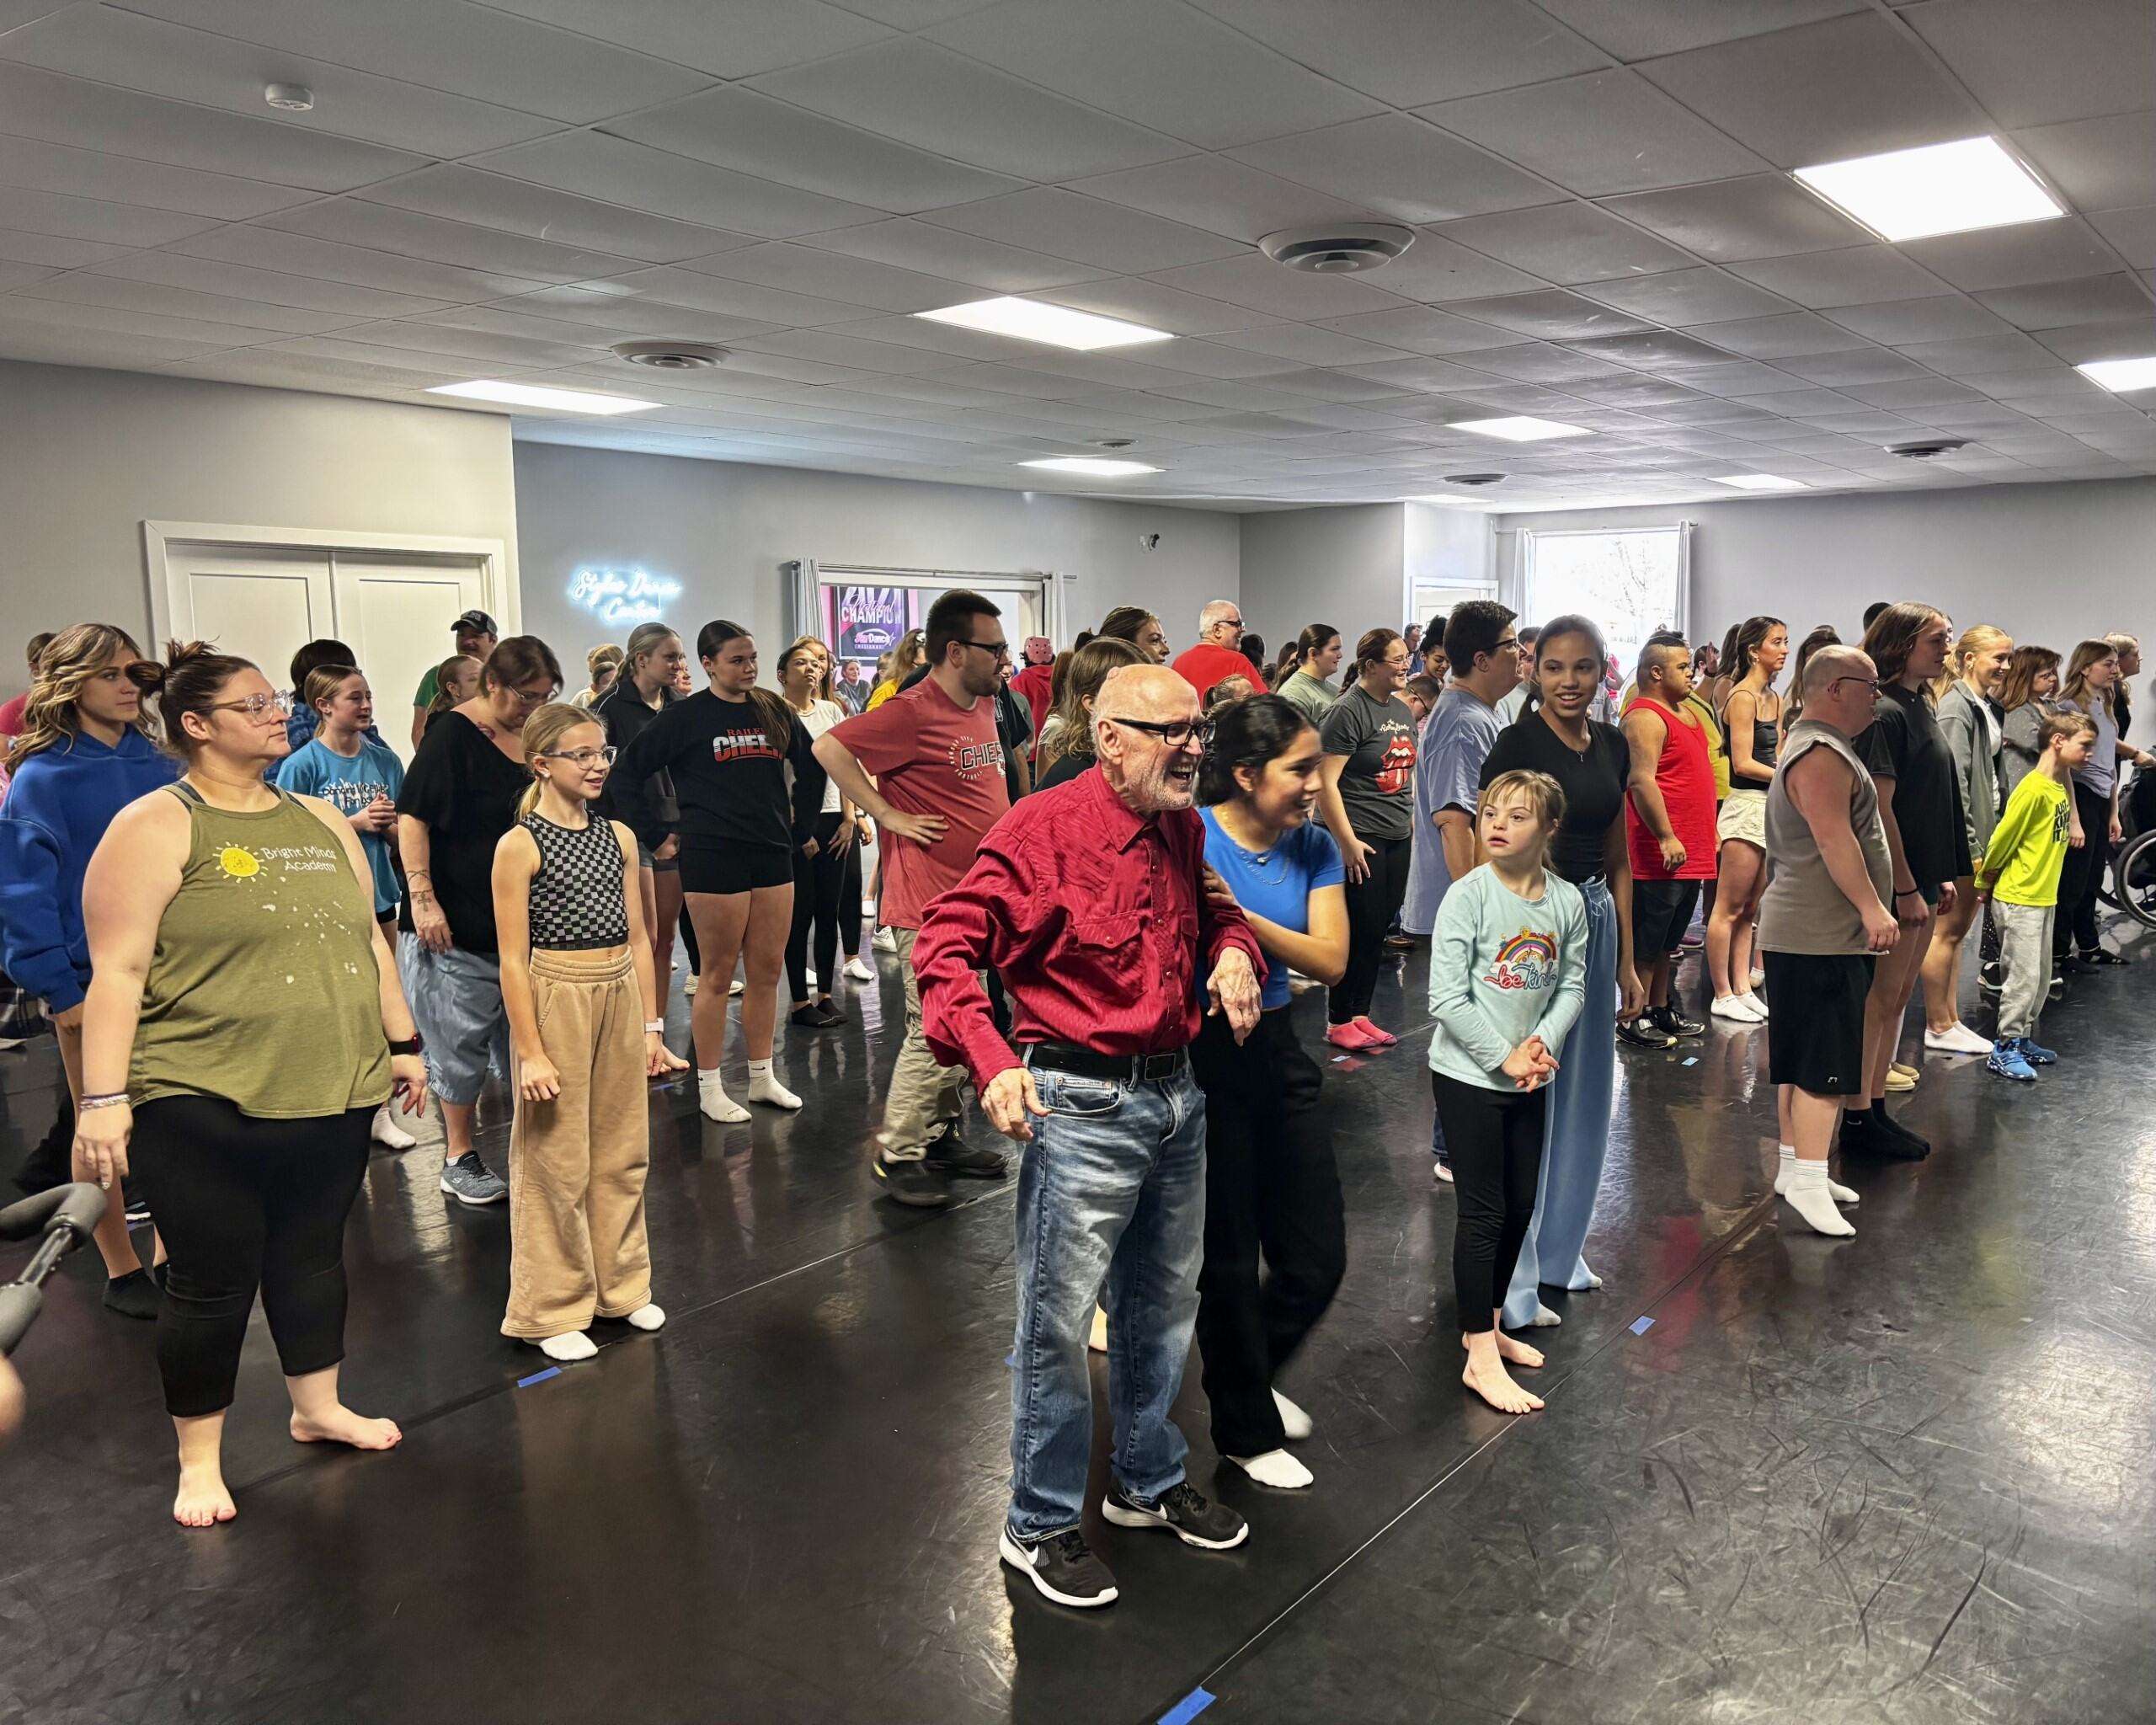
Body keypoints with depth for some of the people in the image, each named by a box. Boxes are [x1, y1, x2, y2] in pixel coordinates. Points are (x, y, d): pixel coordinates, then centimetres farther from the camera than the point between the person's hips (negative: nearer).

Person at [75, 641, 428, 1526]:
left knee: (311, 1254, 17)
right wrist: (104, 1098, -17)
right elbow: (118, 972, -13)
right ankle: (198, 1460, 22)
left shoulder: (321, 822, 11)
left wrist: (401, 1042, 16)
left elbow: (369, 939, 16)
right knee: (214, 1279, 4)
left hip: (332, 1094, 6)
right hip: (203, 1107, -5)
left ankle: (317, 1407, 36)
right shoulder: (155, 828, -8)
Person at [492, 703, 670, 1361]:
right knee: (556, 1160, 4)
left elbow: (636, 937, 10)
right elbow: (513, 959, -11)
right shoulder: (520, 845, -10)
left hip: (620, 995, 6)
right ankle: (553, 1311, 18)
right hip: (555, 998, -5)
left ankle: (621, 1285, 30)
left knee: (622, 1152, 14)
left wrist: (650, 1024, 8)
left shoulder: (619, 837, 7)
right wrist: (531, 1052, -14)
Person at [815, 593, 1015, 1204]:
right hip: (929, 903, -9)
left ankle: (940, 1136, 29)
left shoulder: (984, 705, 9)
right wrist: (887, 815, -18)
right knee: (933, 1032, -5)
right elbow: (829, 748, -21)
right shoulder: (914, 712, -18)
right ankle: (896, 1154, 8)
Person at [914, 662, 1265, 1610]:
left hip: (1179, 1097, 8)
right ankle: (1039, 1525, 23)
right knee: (1059, 1324, 3)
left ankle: (1147, 1482, 43)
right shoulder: (1043, 828, -16)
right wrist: (991, 1062, -30)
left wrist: (1234, 946, 0)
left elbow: (1212, 907, 25)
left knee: (1163, 1307, 21)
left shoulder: (1184, 829, 7)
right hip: (1083, 1107, -8)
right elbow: (946, 945, -18)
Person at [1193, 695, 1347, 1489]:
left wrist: (1242, 917, -25)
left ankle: (1251, 1373, 42)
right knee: (1229, 1260, 9)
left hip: (1275, 1051, 6)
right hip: (1198, 1056, -6)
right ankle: (1246, 1432, 32)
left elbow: (1330, 961, -12)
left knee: (1318, 1259, 12)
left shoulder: (1313, 848, -1)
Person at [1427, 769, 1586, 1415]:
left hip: (1528, 1078, 5)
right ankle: (1480, 1357, 7)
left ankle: (1488, 1325, 33)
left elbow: (1571, 986, 5)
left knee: (1520, 1206, 15)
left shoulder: (1567, 901, -2)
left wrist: (1544, 1041, -13)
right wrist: (1504, 1057, -16)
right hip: (1467, 1075, -5)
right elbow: (1447, 1000, -17)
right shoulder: (1467, 896, -15)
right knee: (1483, 1211, -2)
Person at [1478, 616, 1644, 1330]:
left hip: (1595, 918, 7)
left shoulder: (1612, 746, 9)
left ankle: (1559, 1249, 32)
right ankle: (1512, 1277, 10)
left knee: (1584, 1095, 15)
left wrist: (1626, 963, 15)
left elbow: (1619, 860, 14)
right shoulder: (1516, 746, -11)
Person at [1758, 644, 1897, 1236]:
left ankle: (1794, 1164, 20)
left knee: (1799, 1059, 13)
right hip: (1819, 937, -11)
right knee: (1825, 1061, -10)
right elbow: (1834, 839, -24)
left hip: (1817, 934, 11)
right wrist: (1873, 908, -23)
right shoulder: (1822, 754, -15)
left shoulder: (1814, 745, 20)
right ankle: (1808, 1178, -8)